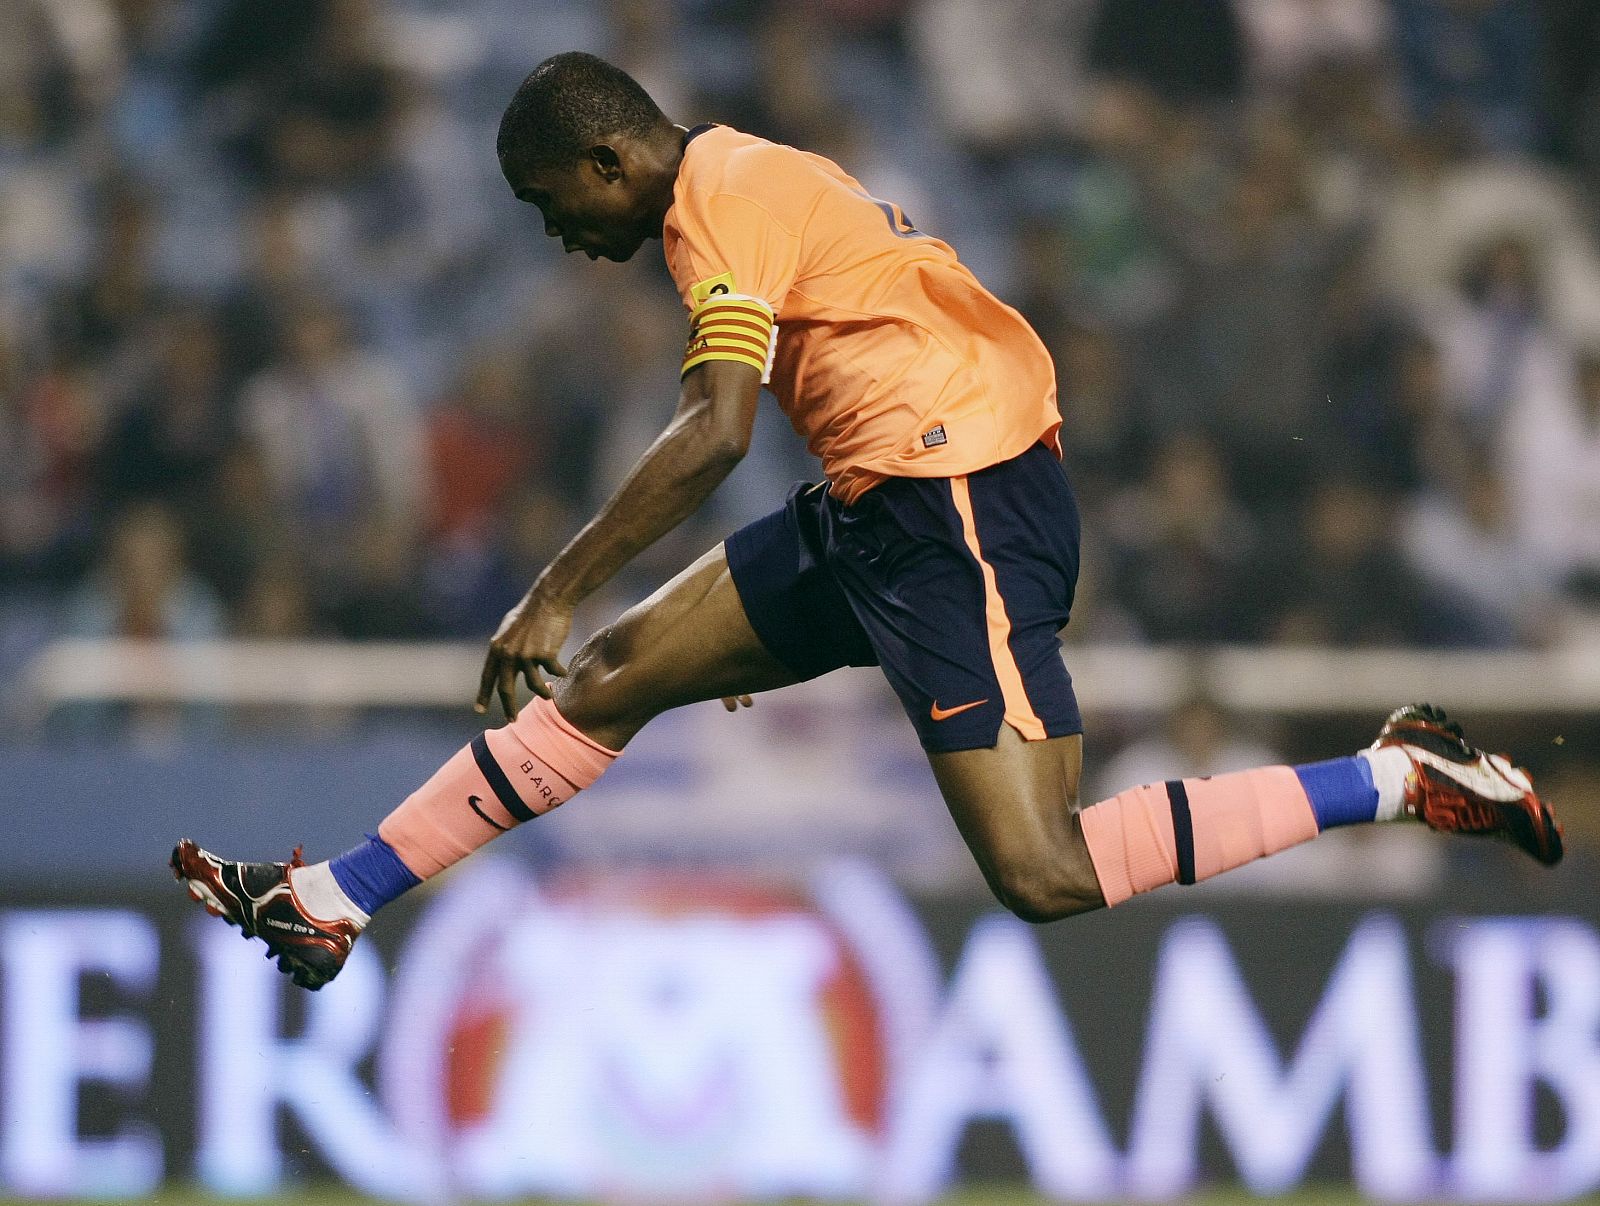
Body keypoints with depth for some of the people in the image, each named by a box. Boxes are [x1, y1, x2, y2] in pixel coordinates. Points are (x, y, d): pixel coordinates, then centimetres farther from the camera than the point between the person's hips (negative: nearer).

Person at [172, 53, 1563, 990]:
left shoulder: (720, 200, -10)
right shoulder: (749, 176, 18)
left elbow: (716, 433, -22)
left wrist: (555, 590, -19)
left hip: (959, 501, -10)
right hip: (877, 503, 10)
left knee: (1048, 879, -19)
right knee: (615, 669, 11)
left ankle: (1406, 777, -12)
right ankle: (331, 904, 15)